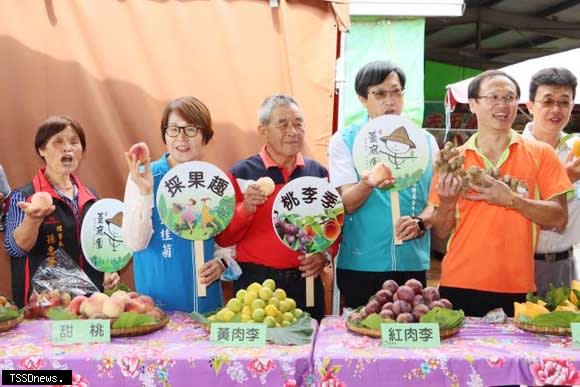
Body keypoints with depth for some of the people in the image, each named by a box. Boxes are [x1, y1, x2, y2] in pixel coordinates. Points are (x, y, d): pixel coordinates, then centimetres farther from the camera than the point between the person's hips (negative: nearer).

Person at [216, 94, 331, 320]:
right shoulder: (241, 173, -3)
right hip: (255, 283, -3)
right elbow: (223, 238, -3)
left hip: (305, 282, 3)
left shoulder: (318, 173, 7)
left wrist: (324, 254, -4)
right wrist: (245, 209, -20)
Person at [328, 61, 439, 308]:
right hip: (360, 265, -2)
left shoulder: (425, 141, 7)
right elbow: (347, 204, -9)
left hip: (413, 263, 2)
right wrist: (367, 184, -30)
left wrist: (420, 222, -15)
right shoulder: (345, 140, -1)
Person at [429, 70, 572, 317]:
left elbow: (558, 218, -4)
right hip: (459, 287, 1)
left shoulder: (541, 154, 2)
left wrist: (511, 199, -17)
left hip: (517, 289, 0)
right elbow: (441, 232, 7)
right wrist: (447, 203, -13)